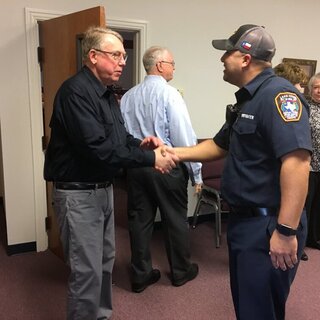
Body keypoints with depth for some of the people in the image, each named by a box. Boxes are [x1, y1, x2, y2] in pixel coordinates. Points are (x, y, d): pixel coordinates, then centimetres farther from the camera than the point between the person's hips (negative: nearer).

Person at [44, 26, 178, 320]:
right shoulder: (76, 91, -20)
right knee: (87, 270, -1)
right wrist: (150, 159, -26)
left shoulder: (107, 93, 11)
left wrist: (140, 143, -5)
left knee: (105, 261, 21)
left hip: (103, 188, 10)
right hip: (79, 192, -10)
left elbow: (117, 136, 16)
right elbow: (97, 147, -29)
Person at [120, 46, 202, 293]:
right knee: (176, 219, 11)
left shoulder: (128, 96, 4)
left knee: (140, 219, 11)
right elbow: (184, 136, -14)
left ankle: (141, 275, 23)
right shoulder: (169, 94, -13)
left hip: (136, 166, 5)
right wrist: (196, 173, -7)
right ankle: (181, 271, 28)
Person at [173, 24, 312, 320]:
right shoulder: (248, 98, 13)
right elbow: (219, 146, 20)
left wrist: (286, 231, -32)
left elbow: (296, 161, -30)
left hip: (268, 226, -10)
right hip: (244, 219, 10)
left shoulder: (277, 95, -19)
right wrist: (171, 152, 10)